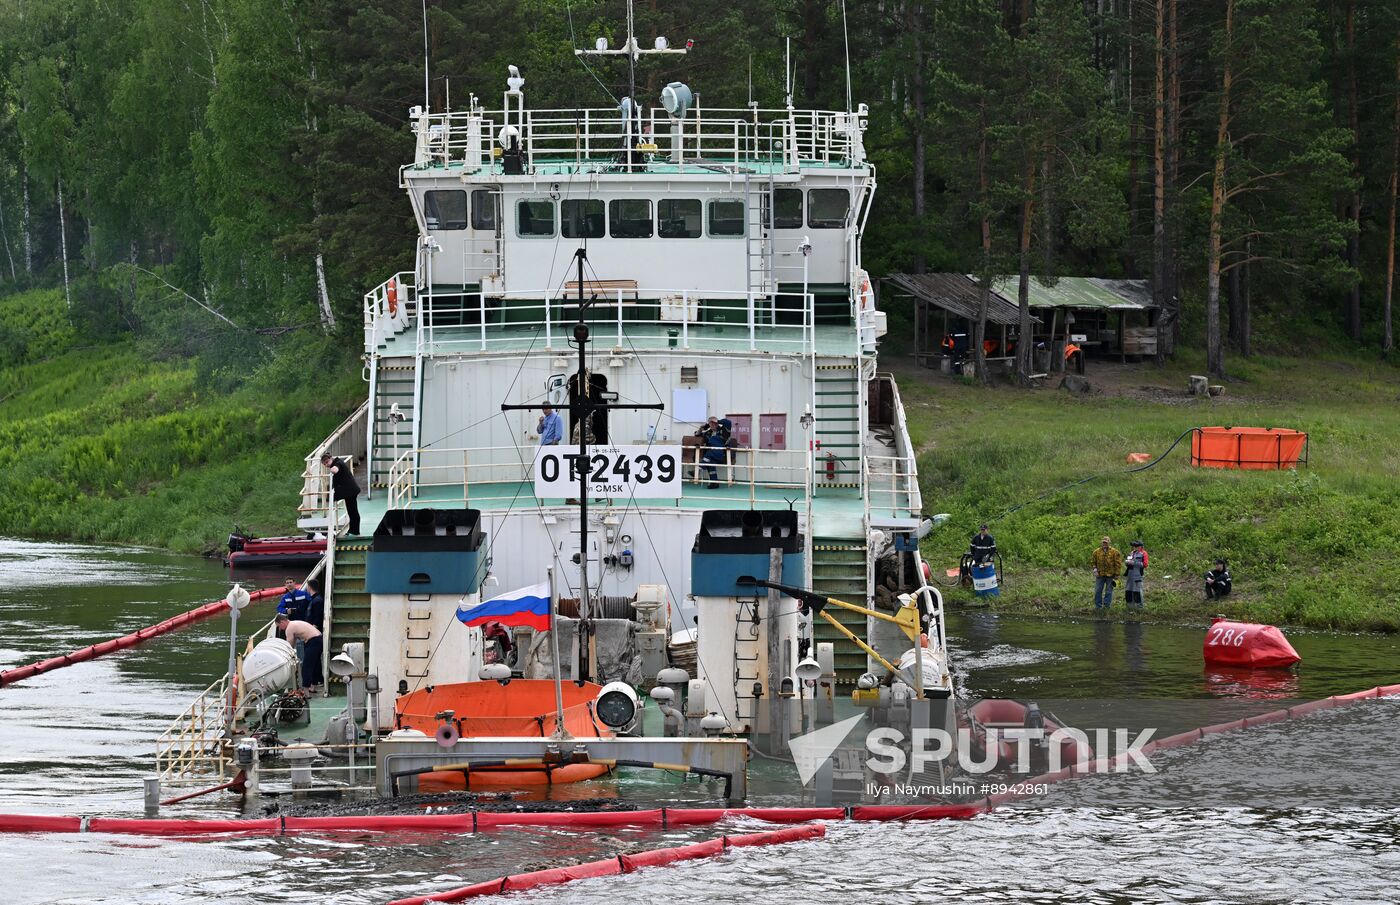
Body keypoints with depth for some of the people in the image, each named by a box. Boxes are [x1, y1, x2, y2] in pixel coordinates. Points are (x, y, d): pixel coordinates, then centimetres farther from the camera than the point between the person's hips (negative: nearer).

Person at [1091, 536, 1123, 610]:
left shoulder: (1114, 552, -2)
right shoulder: (1097, 551, 6)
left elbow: (1118, 564, -1)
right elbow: (1093, 562, 15)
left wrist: (1116, 575, -5)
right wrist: (1095, 569, -2)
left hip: (1110, 575, -3)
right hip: (1100, 575, 3)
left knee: (1108, 591, 3)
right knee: (1098, 590, 3)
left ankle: (1107, 605, 10)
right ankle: (1098, 606, 11)